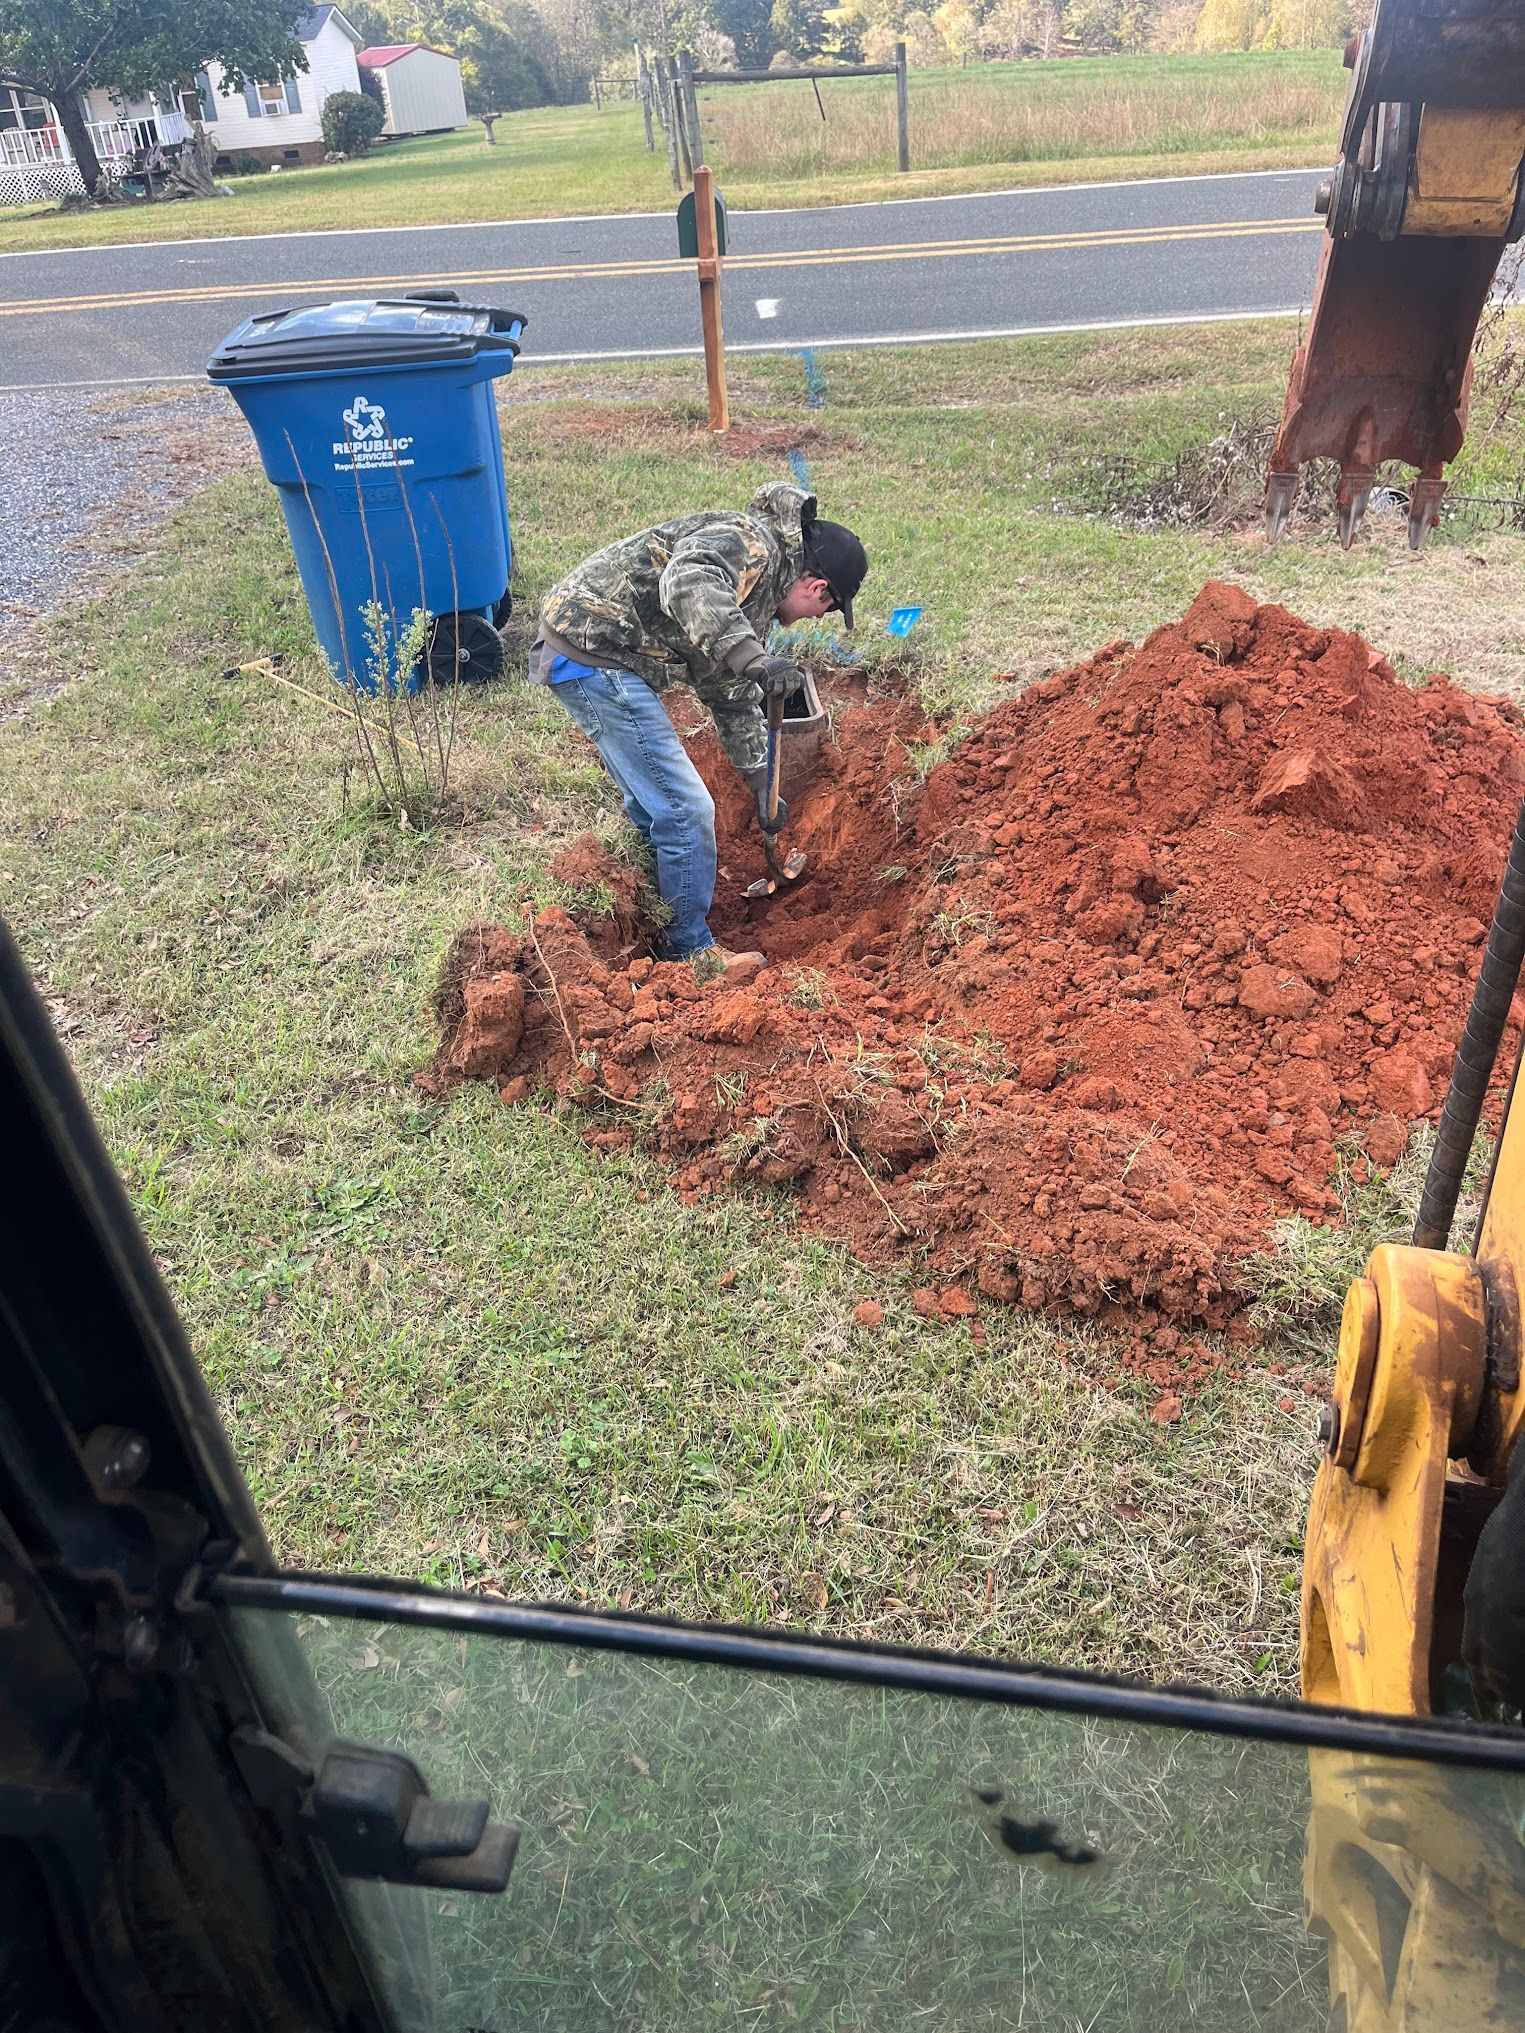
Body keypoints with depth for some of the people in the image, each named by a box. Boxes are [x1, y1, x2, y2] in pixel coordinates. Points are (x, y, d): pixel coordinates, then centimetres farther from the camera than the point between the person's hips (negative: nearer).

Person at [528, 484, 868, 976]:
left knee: (651, 799, 23)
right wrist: (752, 658, -41)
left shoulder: (758, 589, 21)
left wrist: (760, 781, 29)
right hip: (593, 652, -11)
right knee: (685, 809, -6)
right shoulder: (753, 545, -10)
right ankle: (690, 950, 9)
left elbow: (731, 694, 28)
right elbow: (686, 582, -33)